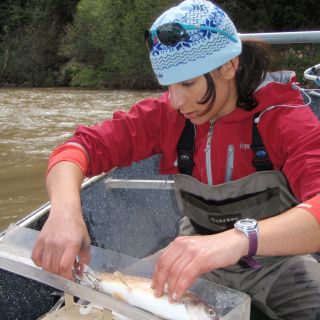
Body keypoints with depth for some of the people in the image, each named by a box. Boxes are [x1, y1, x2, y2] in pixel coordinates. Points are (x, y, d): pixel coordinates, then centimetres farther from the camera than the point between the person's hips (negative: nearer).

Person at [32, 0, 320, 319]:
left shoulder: (287, 120, -22)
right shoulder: (166, 113, -12)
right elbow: (84, 146, -17)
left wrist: (240, 238, -56)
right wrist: (65, 210, -39)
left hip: (276, 263, -2)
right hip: (199, 256, 2)